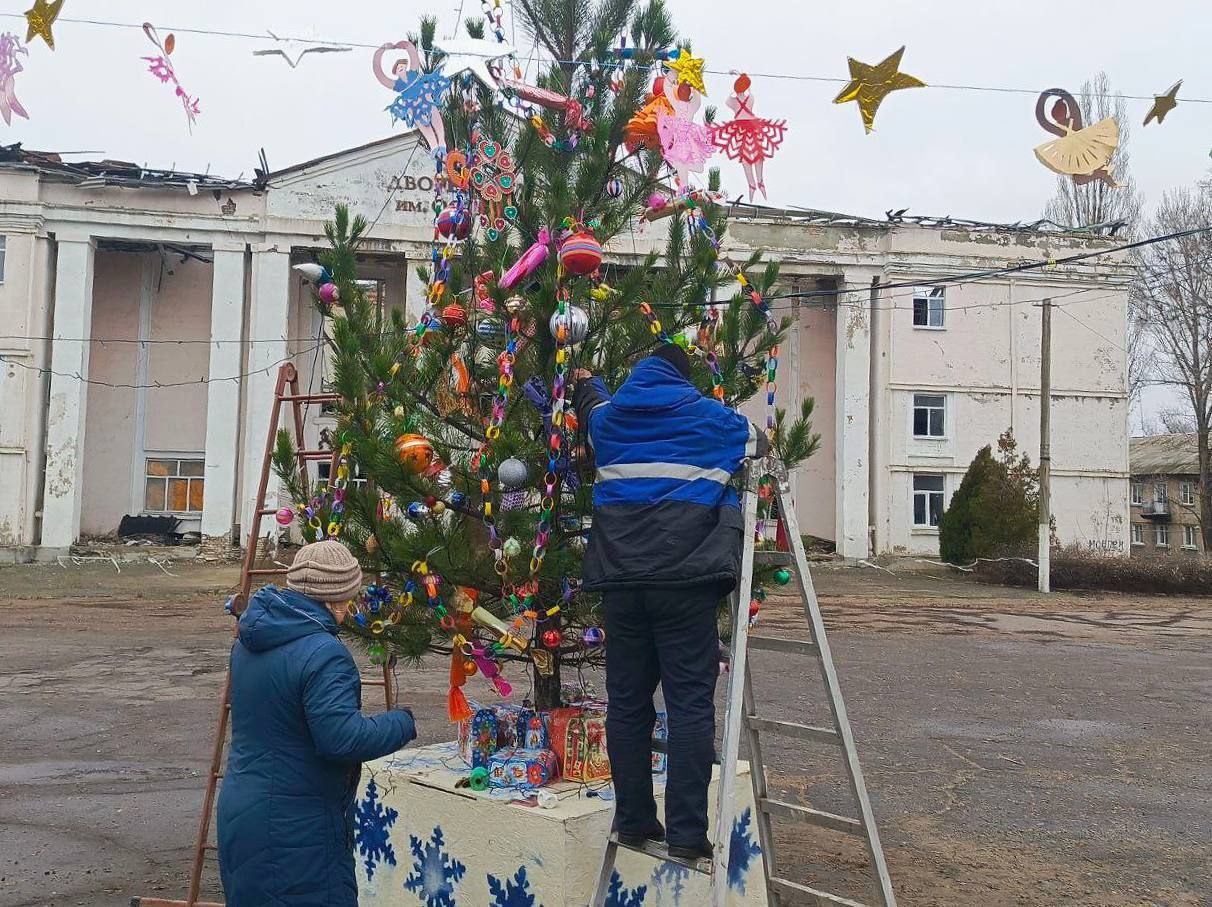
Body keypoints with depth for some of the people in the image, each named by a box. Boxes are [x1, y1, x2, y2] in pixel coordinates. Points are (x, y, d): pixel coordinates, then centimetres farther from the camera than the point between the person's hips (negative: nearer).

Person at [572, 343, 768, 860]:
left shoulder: (608, 418, 16)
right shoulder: (711, 419, 7)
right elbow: (757, 445, 26)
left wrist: (587, 383, 63)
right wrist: (757, 439, 50)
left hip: (620, 582, 4)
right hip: (684, 583, -3)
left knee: (627, 702, 11)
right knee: (690, 705, -1)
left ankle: (633, 821, 19)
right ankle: (686, 833, 0)